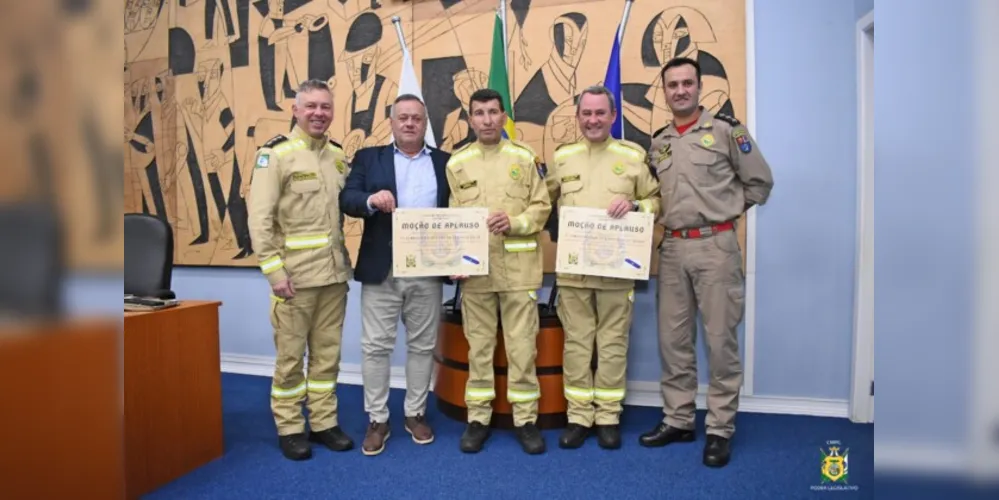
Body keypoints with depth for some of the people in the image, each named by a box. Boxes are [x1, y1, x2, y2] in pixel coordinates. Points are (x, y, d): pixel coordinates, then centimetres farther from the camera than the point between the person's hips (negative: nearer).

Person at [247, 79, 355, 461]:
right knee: (290, 354, 6)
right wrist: (274, 270, -16)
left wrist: (345, 260, 6)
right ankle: (289, 428, 21)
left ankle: (323, 423, 26)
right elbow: (260, 218, -11)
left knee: (327, 352, 13)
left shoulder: (338, 155, 10)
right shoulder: (275, 154, -6)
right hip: (294, 274, -5)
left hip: (335, 272, 5)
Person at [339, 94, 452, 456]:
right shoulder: (368, 158, 9)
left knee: (422, 345, 10)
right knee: (375, 345, 4)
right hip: (381, 270, 0)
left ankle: (415, 413, 25)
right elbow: (346, 199, -2)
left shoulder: (445, 162, 10)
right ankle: (377, 419, 18)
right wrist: (371, 200, -23)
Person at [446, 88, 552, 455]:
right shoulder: (457, 163, 7)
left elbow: (542, 207, 3)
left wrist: (515, 223, -15)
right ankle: (478, 418, 21)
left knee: (522, 346, 3)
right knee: (479, 346, 9)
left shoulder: (525, 158, 4)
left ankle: (526, 419, 17)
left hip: (518, 268, -1)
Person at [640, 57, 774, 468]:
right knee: (673, 339, 10)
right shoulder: (657, 143, 13)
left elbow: (759, 182, 2)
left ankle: (720, 429, 13)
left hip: (715, 246, -5)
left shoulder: (726, 130, -2)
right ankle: (677, 420, 24)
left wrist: (725, 211, 1)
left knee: (720, 339, 1)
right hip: (672, 248, 5)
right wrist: (658, 215, 7)